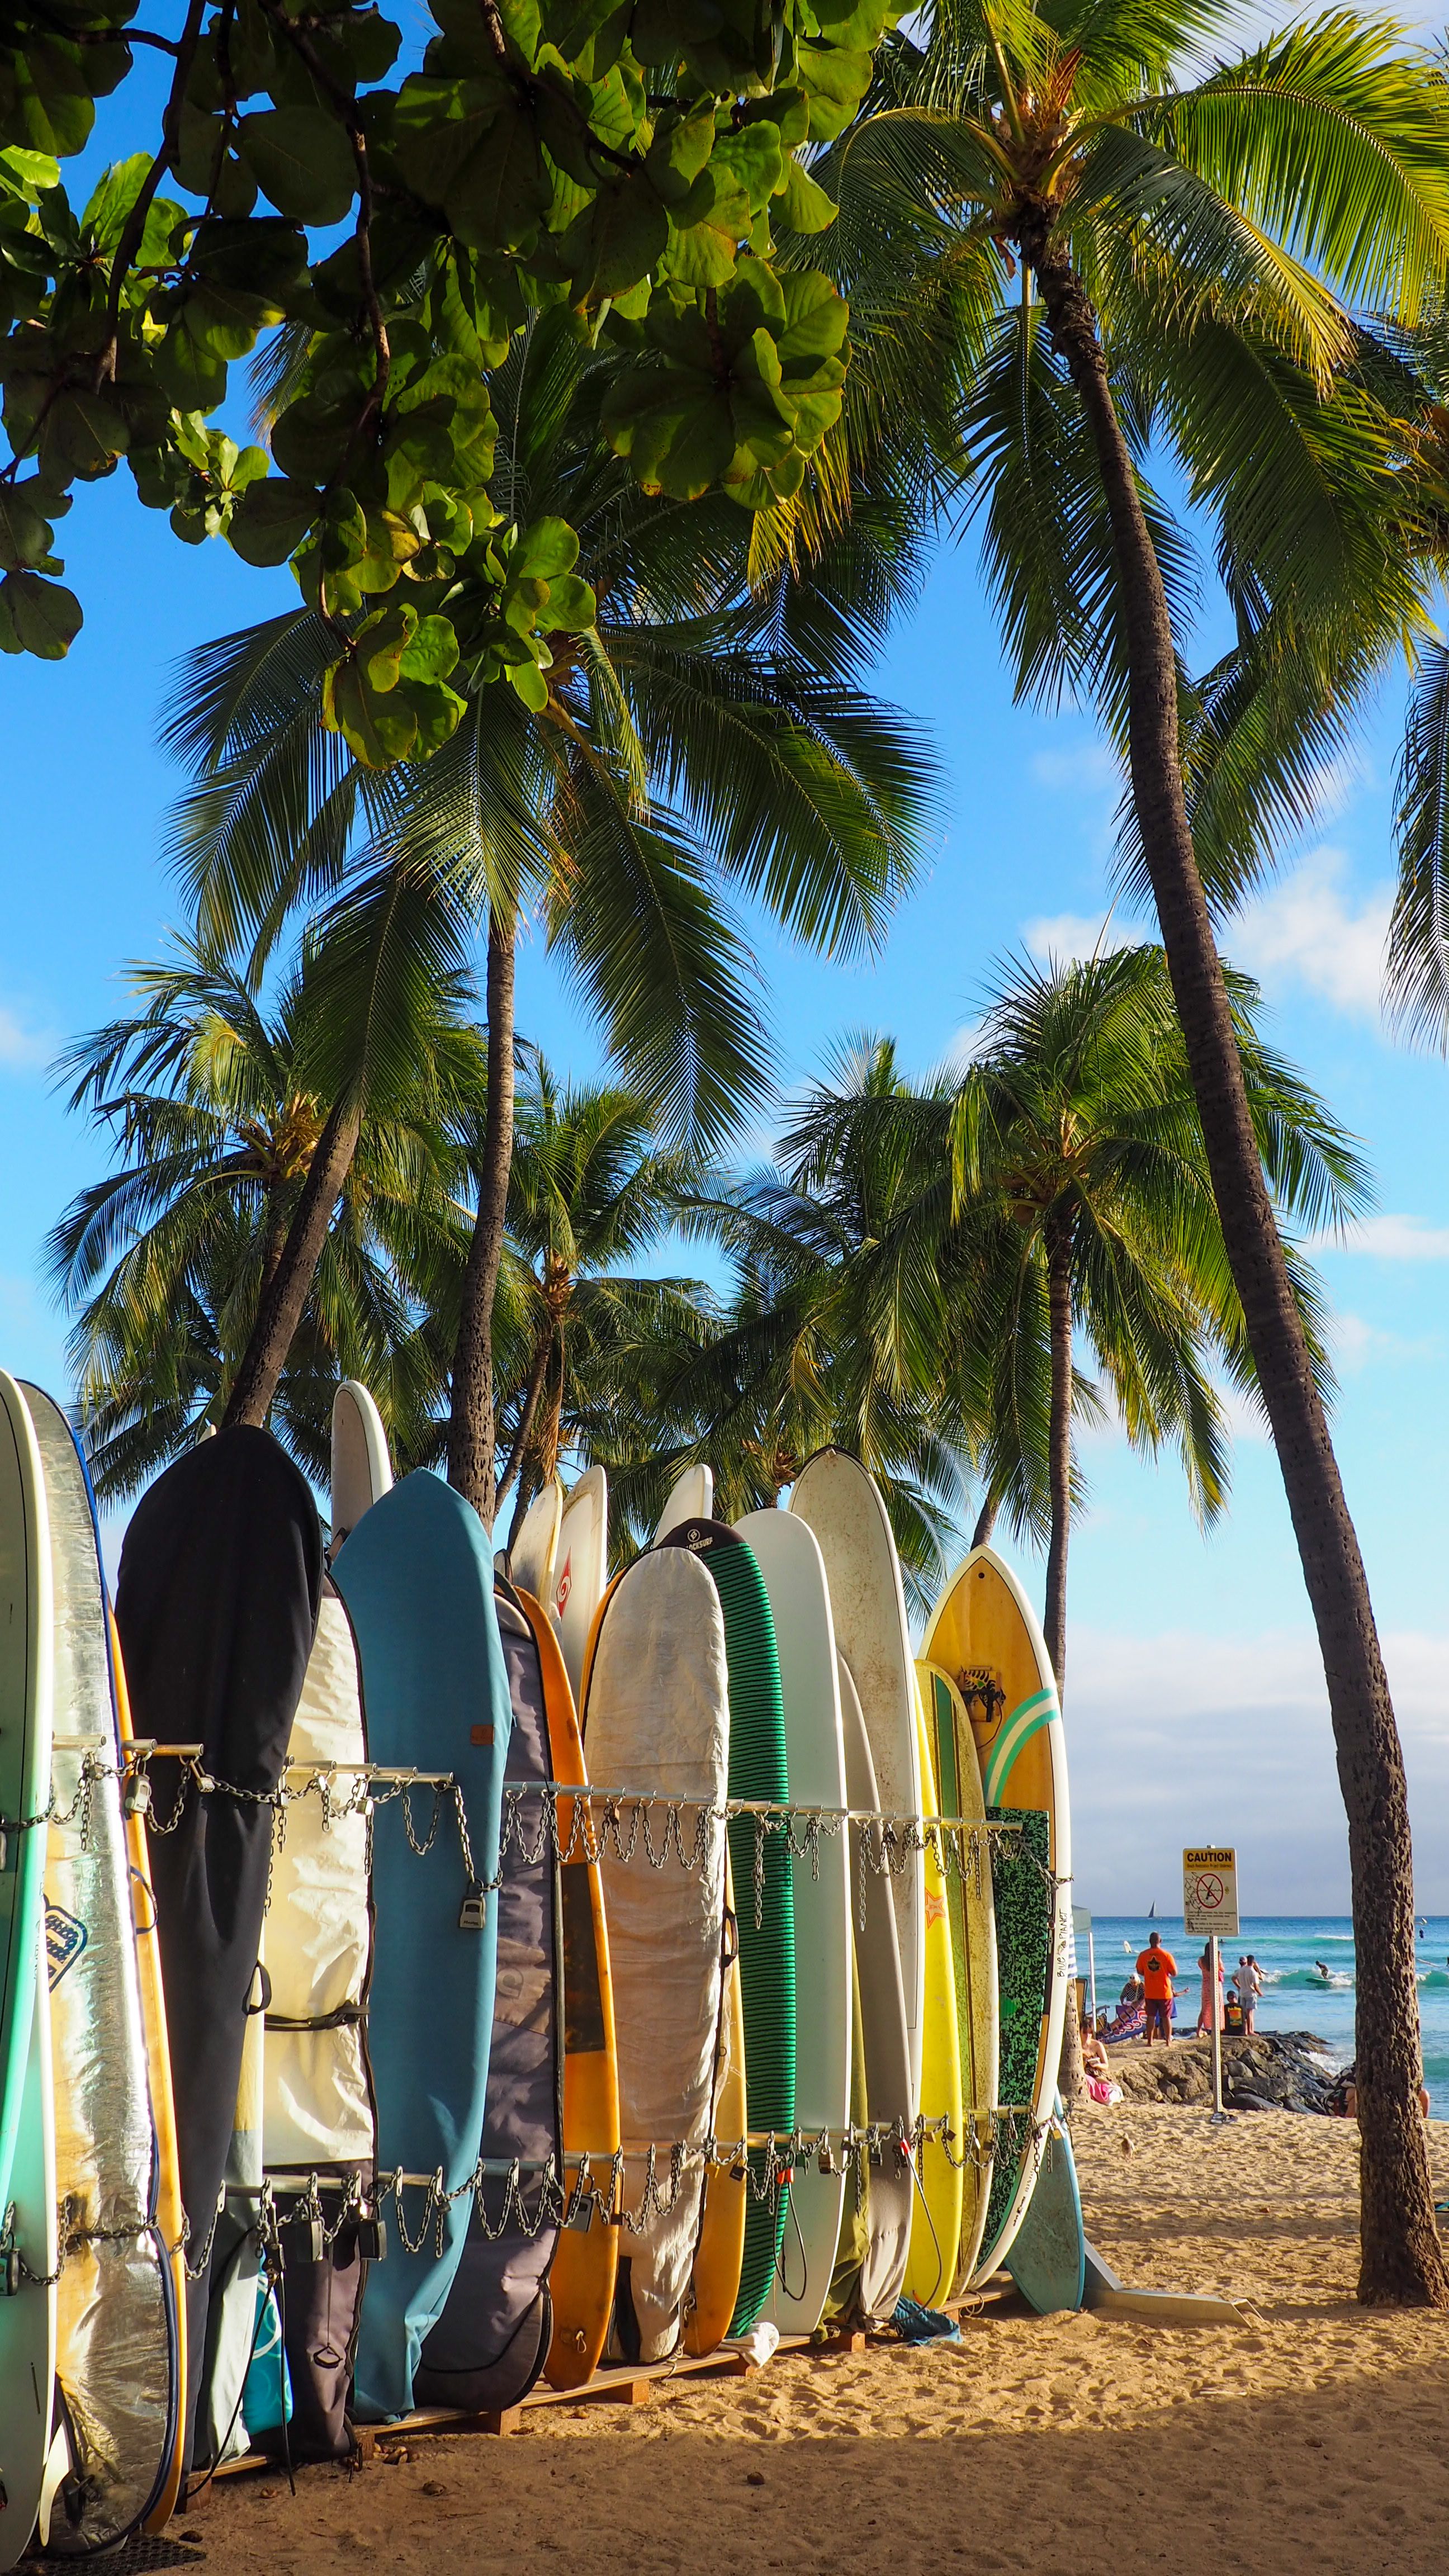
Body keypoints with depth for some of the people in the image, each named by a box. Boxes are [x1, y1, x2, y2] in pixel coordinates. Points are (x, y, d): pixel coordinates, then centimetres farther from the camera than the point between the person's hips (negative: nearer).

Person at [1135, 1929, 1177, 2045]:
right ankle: (1168, 2041, 8)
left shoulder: (1143, 1955, -5)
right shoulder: (1167, 1955, -12)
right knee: (1166, 2017, 7)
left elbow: (1140, 1972, 5)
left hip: (1150, 1993, 2)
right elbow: (1174, 1973, -8)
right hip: (1165, 1992, -2)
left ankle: (1149, 2041, 13)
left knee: (1151, 2017, 11)